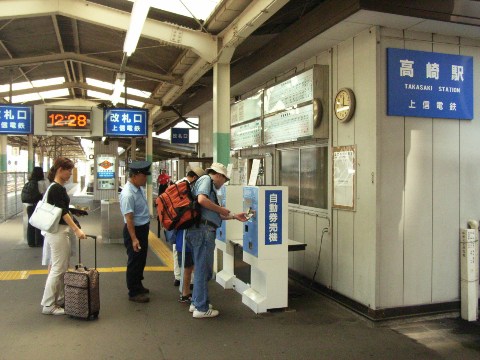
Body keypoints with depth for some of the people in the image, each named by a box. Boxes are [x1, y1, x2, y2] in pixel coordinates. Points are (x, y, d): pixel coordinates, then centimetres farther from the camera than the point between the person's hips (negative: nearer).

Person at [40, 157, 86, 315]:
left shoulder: (58, 187, 12)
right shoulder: (56, 188, -17)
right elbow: (63, 212, -22)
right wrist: (77, 230, -25)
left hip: (60, 231, 10)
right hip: (57, 231, -10)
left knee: (62, 267, 15)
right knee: (58, 268, -4)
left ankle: (59, 299, 24)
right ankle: (48, 305, 4)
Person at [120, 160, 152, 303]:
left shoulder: (140, 188, 2)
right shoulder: (128, 194, -26)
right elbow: (129, 218, -26)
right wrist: (134, 239, -26)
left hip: (143, 228, 9)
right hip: (134, 230, -9)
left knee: (141, 260, 21)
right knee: (134, 261, 3)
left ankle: (138, 286, 39)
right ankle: (133, 293, 17)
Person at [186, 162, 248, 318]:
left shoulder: (210, 186, 25)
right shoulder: (206, 179, -4)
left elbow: (214, 215, 26)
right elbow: (202, 200, -23)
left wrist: (234, 216, 29)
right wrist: (222, 209, -10)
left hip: (200, 230, 10)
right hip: (204, 230, -10)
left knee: (201, 269, 19)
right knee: (203, 269, -2)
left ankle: (196, 302, 30)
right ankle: (201, 308, 7)